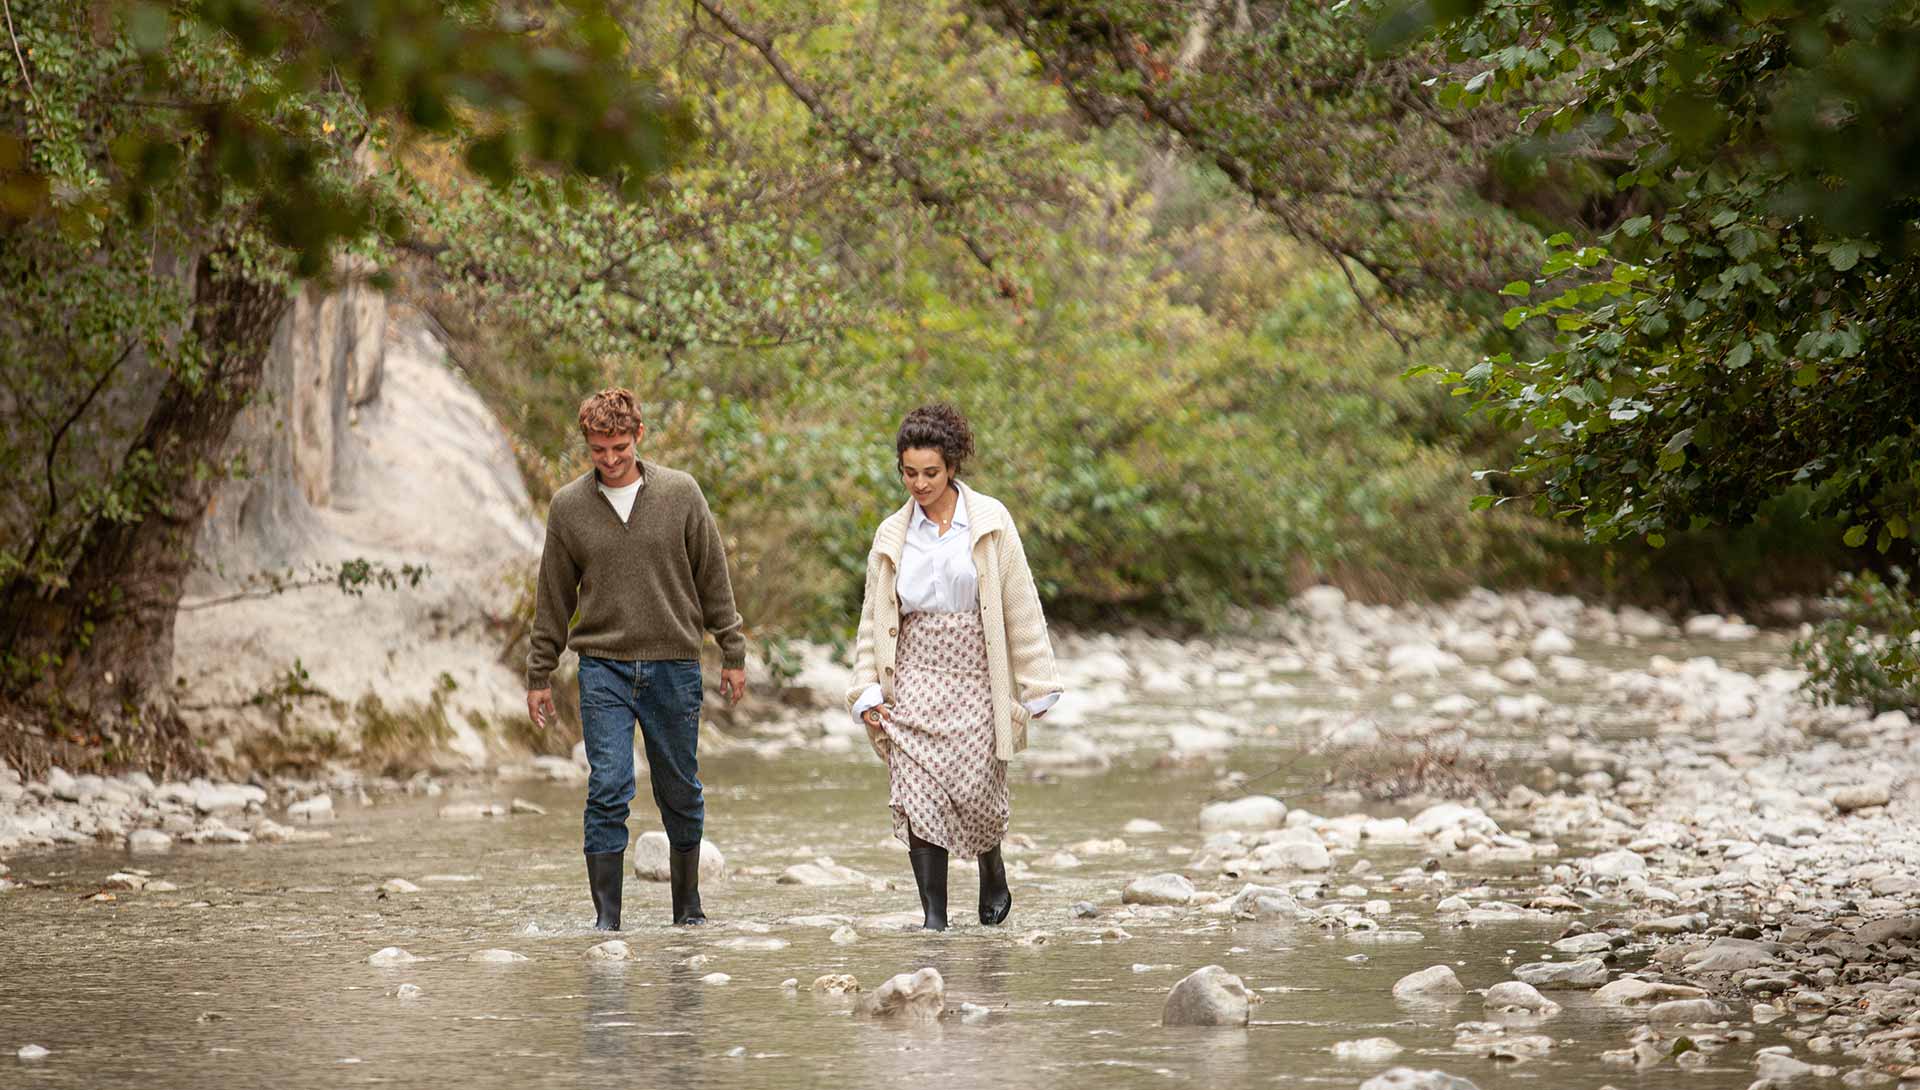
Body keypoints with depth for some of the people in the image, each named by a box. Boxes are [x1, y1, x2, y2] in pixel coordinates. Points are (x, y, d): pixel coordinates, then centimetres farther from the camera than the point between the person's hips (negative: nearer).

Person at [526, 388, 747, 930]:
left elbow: (713, 577, 6)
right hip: (603, 669, 0)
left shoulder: (680, 494, 1)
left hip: (674, 666, 0)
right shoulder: (568, 505, 2)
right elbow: (554, 597, 9)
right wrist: (539, 674, 9)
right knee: (608, 792, -9)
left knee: (681, 794, 9)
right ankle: (606, 915, -6)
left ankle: (687, 903, 24)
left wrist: (733, 652, 5)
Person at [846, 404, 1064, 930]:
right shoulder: (893, 534, 7)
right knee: (918, 794, -8)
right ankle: (933, 914, -4)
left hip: (975, 675, -2)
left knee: (975, 789, -5)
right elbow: (874, 618, 12)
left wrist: (1035, 686, -3)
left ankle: (993, 874, 26)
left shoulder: (990, 521, -1)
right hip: (915, 675, 2)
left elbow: (1021, 606, -1)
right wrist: (867, 689, 3)